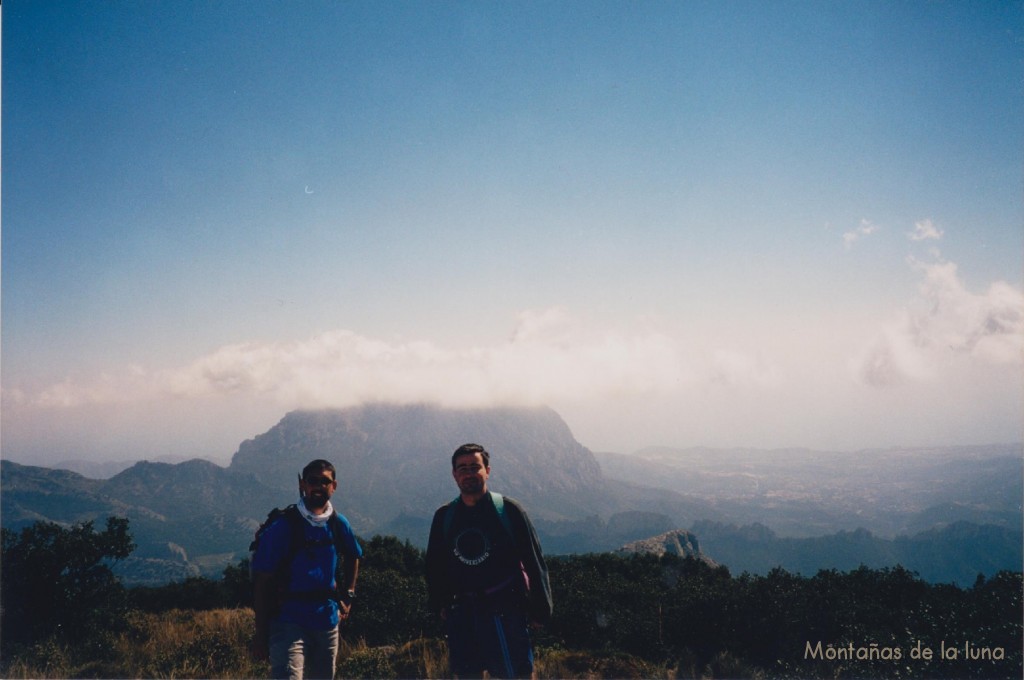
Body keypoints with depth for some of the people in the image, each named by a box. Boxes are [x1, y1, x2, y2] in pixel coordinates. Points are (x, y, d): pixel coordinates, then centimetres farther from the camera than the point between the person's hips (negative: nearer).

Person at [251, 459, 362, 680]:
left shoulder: (339, 524, 4)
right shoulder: (282, 527, -10)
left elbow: (353, 558, 24)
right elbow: (262, 583, -7)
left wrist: (347, 597, 13)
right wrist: (261, 635, -7)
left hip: (328, 621, 5)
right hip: (289, 622, -5)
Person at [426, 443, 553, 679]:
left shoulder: (508, 510, -4)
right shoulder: (444, 517, 6)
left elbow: (534, 563, -2)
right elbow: (434, 566, 18)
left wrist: (540, 610, -2)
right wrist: (439, 604, 14)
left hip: (506, 612, -4)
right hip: (461, 615, 4)